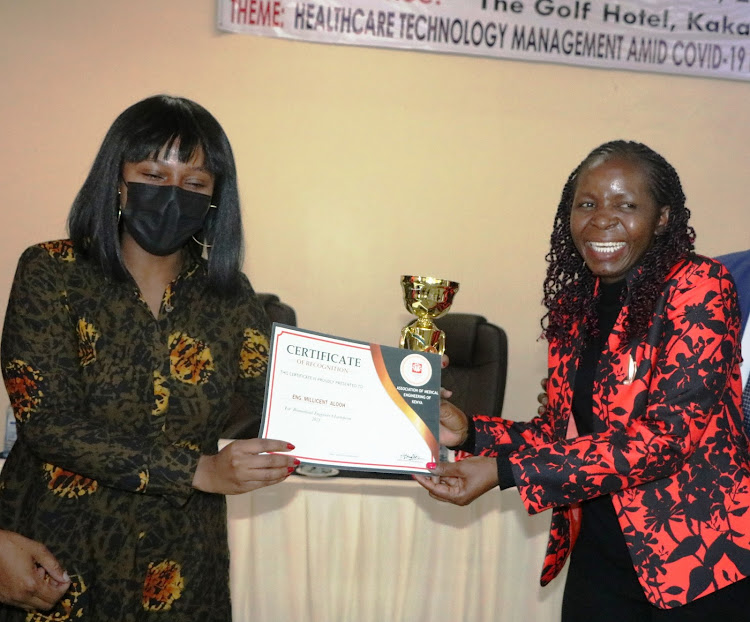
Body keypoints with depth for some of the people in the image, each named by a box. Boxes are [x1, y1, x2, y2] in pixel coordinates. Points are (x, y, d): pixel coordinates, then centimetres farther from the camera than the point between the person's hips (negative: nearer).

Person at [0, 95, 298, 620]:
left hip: (180, 567, 3)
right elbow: (49, 423, -18)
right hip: (57, 552, -2)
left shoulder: (228, 295, -1)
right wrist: (200, 471, -26)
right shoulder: (52, 272, -11)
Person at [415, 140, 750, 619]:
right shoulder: (572, 307, 5)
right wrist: (469, 432, -6)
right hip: (600, 556, 5)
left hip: (698, 560, -5)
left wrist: (504, 471, -24)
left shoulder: (699, 287, -13)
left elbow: (665, 437, -21)